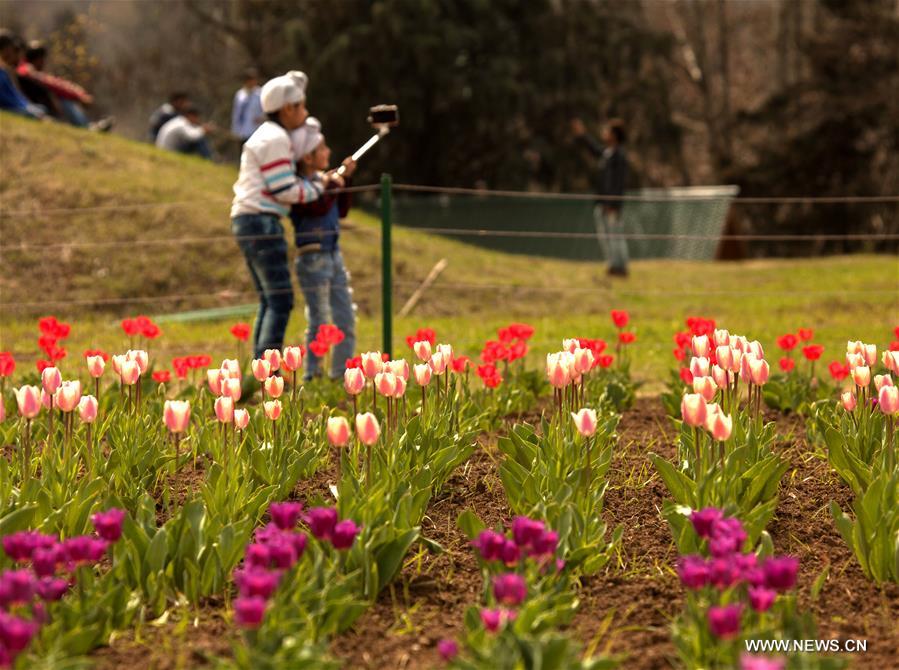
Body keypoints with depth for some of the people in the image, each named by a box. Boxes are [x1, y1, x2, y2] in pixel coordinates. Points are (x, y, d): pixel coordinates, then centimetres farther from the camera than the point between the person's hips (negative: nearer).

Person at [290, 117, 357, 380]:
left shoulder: (322, 180, 11)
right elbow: (319, 208, -28)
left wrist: (345, 180, 9)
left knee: (345, 320, 11)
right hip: (313, 257, -8)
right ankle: (311, 376, 5)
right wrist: (333, 185, -12)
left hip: (333, 255, 8)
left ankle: (341, 373, 20)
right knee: (319, 322, -4)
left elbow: (341, 211, 18)